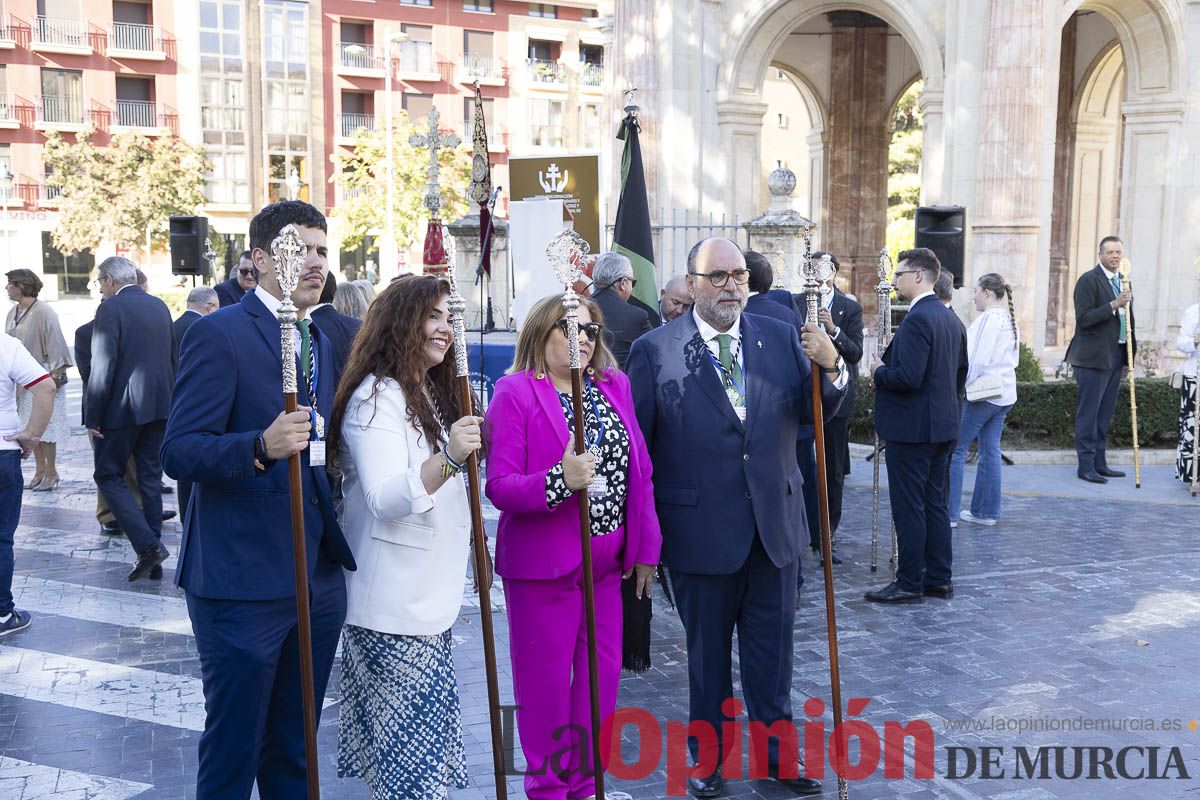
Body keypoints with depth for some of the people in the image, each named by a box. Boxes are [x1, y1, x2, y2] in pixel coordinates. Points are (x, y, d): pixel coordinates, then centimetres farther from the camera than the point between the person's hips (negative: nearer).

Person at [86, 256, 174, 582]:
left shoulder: (111, 308, -10)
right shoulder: (160, 306, 11)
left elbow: (103, 365, -16)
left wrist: (93, 416, -11)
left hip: (123, 408, -7)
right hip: (159, 406, 7)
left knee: (108, 475, 4)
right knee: (150, 478, 13)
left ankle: (147, 545, -9)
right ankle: (152, 551, 16)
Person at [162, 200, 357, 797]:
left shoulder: (325, 338, 14)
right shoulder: (219, 334, -10)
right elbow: (178, 452, -18)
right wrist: (262, 446, -33)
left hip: (319, 577, 7)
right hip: (243, 581, -7)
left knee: (294, 748, 18)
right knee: (233, 747, 5)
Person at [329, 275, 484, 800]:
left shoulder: (431, 394, 15)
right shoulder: (375, 397, -15)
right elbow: (386, 500, -29)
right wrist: (448, 458, -41)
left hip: (430, 599, 9)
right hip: (393, 606, -9)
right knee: (411, 748, -5)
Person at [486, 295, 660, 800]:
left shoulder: (614, 387, 7)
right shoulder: (516, 393, -9)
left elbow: (638, 470, 9)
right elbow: (498, 486, -13)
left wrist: (645, 548, 7)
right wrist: (560, 480, -29)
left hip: (605, 562, 6)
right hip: (543, 563, -5)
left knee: (603, 673, 13)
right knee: (545, 680, 5)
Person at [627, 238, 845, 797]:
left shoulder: (781, 339, 3)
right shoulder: (654, 350, -8)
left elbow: (816, 414, 2)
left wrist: (830, 368, -19)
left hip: (775, 524, 3)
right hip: (699, 531, -3)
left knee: (772, 648, 16)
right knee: (706, 650, 15)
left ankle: (778, 749, 35)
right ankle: (707, 755, 34)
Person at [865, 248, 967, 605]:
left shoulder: (917, 319, -19)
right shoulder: (951, 318, 12)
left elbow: (908, 377, -26)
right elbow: (961, 372, 20)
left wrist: (879, 372, -9)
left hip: (911, 427, -10)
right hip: (943, 424, 10)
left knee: (908, 507, -1)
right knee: (935, 502, 15)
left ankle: (910, 583, 5)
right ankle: (939, 578, 22)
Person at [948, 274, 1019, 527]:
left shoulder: (988, 318, -14)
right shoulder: (1010, 319, 14)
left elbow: (978, 360, -19)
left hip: (981, 394, -9)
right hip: (1004, 394, 9)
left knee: (955, 450, -4)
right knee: (990, 451, 12)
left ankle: (949, 512, -4)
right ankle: (986, 511, 16)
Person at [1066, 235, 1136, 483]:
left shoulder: (1122, 282, 16)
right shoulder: (1089, 280, -8)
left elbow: (1127, 321, 21)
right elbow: (1084, 318, -16)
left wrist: (1129, 357, 18)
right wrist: (1114, 304, -25)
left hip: (1115, 357, 8)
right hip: (1093, 357, -8)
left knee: (1104, 414, 12)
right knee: (1088, 413, -4)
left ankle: (1100, 462, 19)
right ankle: (1086, 466, 0)